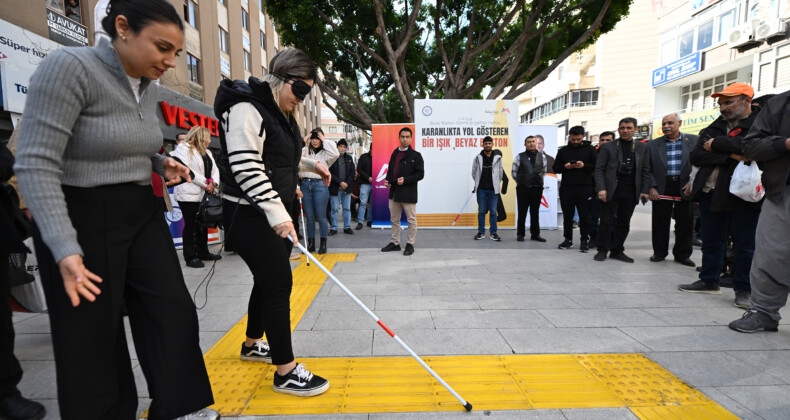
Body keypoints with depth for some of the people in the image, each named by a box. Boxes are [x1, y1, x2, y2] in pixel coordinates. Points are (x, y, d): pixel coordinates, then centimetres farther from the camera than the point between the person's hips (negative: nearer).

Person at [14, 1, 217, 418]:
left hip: (142, 213, 7)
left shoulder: (149, 86, 7)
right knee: (92, 337, 5)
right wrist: (65, 250, -27)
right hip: (82, 220, -7)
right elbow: (35, 164, -21)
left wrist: (162, 163, 1)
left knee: (174, 313, 6)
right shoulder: (68, 66, -16)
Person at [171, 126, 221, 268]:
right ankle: (190, 257, 2)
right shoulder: (183, 148, -4)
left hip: (205, 194, 8)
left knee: (203, 224, 13)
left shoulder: (207, 152, 22)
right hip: (189, 194, -8)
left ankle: (203, 252, 23)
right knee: (190, 226, -4)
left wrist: (214, 183, -7)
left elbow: (215, 169, 14)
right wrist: (205, 183, -16)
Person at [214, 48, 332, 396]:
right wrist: (277, 214, -29)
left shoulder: (282, 114, 15)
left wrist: (311, 164, 9)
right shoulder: (246, 109, -15)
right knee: (279, 285, -8)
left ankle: (252, 345, 39)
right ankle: (286, 373, 4)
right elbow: (246, 167, -24)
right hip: (249, 215, -10)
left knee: (268, 280, 18)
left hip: (275, 212, 10)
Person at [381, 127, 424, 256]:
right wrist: (388, 181, 2)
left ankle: (410, 245, 14)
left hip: (408, 193, -6)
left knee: (411, 221, 3)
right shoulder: (394, 154, 14)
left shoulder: (415, 155, -5)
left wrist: (405, 180, -20)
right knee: (394, 220, 14)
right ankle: (395, 243, 26)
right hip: (394, 192, 7)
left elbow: (420, 174, -10)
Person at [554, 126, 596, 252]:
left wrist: (584, 165, -16)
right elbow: (555, 167, 13)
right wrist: (565, 167, -7)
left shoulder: (590, 149, 6)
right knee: (567, 215, 7)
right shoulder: (563, 150, 12)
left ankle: (584, 241, 12)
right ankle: (568, 239, 18)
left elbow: (597, 166, 1)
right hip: (566, 188, 2)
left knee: (584, 215, 1)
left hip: (584, 188, -2)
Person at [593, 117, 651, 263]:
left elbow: (646, 171, 10)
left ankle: (617, 251, 18)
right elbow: (599, 169, -2)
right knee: (606, 221, 1)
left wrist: (644, 190, 1)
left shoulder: (642, 148, 11)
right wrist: (601, 189, -12)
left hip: (630, 192, 3)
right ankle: (602, 250, 12)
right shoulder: (608, 147, 3)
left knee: (624, 223, 8)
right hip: (611, 191, -3)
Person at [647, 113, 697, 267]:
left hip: (685, 187, 0)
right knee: (660, 222, 4)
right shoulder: (653, 145, 6)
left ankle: (682, 254, 20)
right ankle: (659, 252, 18)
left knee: (685, 223, 6)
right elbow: (648, 169, 4)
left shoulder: (694, 141, 6)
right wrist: (651, 187, -6)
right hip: (662, 188, 0)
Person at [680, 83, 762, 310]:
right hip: (712, 194, 5)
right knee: (711, 241, 13)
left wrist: (717, 143, -11)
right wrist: (730, 156, -13)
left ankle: (743, 290, 15)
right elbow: (696, 156, 0)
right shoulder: (714, 128, 14)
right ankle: (709, 281, 26)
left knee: (745, 244, 3)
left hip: (743, 195, -5)